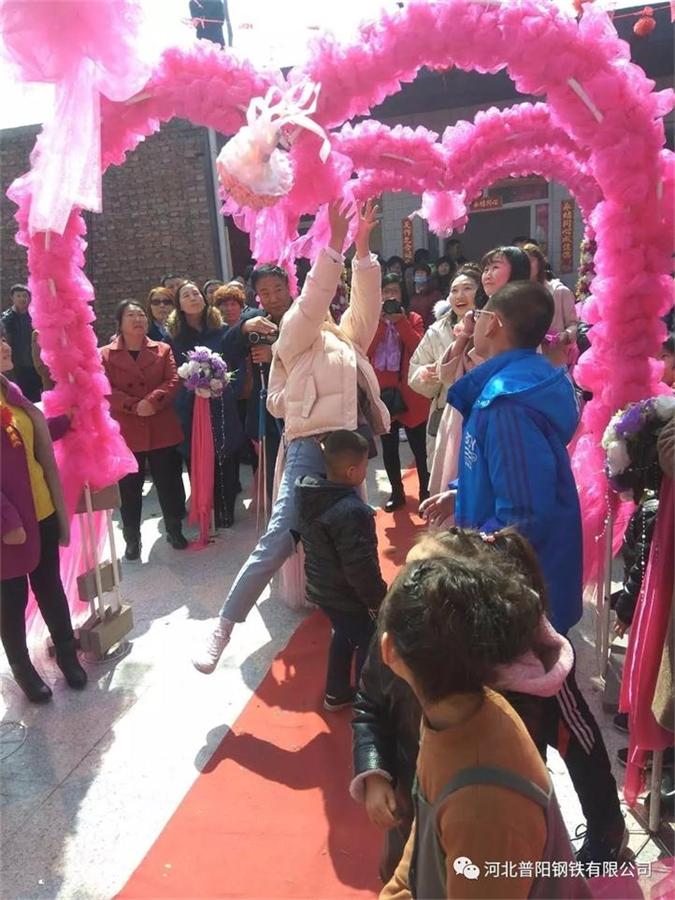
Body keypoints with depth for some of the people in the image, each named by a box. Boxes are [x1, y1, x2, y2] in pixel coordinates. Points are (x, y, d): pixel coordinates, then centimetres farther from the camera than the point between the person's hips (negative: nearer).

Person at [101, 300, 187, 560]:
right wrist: (134, 406, -21)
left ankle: (174, 530, 27)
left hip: (162, 429, 1)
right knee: (129, 488, 8)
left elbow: (173, 382, -4)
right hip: (126, 432, -1)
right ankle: (132, 538, 22)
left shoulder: (163, 350, 8)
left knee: (169, 483, 9)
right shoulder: (105, 354, 2)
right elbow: (105, 390, -8)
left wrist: (152, 401, -20)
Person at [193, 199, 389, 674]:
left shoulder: (348, 337, 23)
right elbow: (312, 299, -8)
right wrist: (334, 245, -13)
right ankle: (223, 628, 0)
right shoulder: (296, 335, 8)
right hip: (313, 444, -6)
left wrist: (362, 248, 2)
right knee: (278, 540, -9)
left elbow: (367, 303, 11)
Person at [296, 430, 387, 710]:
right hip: (348, 595, -8)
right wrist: (379, 601, -13)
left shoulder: (308, 493, -6)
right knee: (370, 645, 14)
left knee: (343, 636, 29)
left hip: (321, 587, 9)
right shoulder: (351, 512, -33)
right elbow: (361, 568, -28)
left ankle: (336, 694, 44)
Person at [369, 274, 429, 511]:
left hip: (410, 392, -2)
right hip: (382, 392, 2)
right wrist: (380, 321, -12)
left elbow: (419, 349, -12)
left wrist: (401, 321, -15)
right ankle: (397, 493, 24)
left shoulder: (413, 319, 5)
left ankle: (425, 492, 14)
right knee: (389, 447, 10)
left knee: (419, 447, 2)